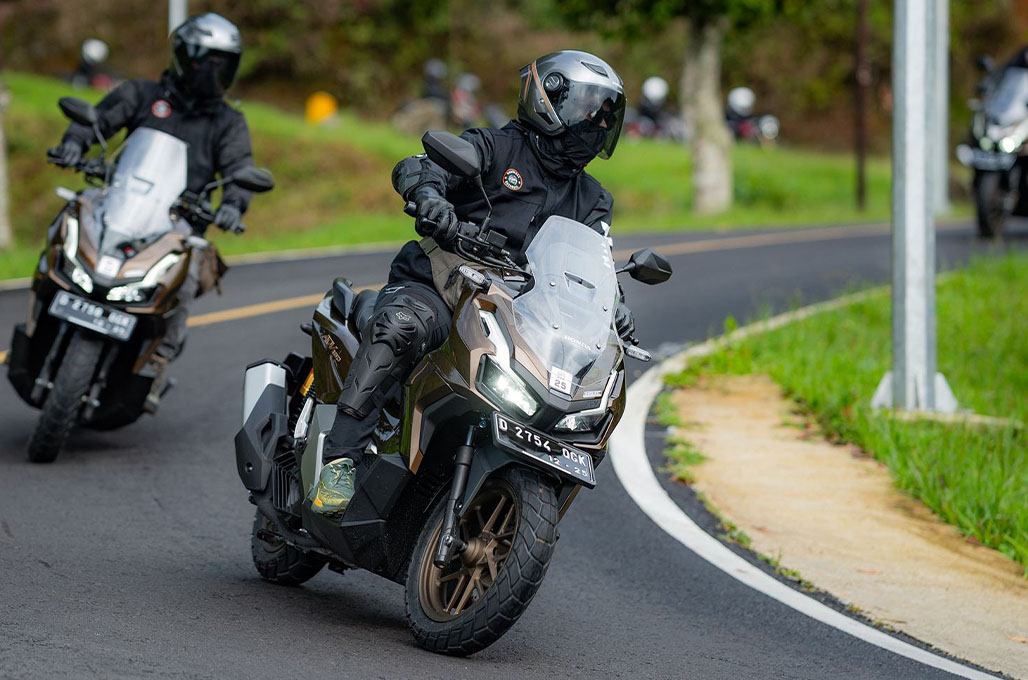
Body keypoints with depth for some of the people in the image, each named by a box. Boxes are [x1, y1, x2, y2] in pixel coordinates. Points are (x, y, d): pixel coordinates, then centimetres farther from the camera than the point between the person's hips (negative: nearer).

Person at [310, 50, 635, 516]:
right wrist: (429, 193, -35)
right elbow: (415, 168, -9)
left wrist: (613, 308, -15)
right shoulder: (496, 149, 4)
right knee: (397, 327, -38)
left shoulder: (591, 202, 22)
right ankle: (341, 460, -39)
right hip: (432, 289, -5)